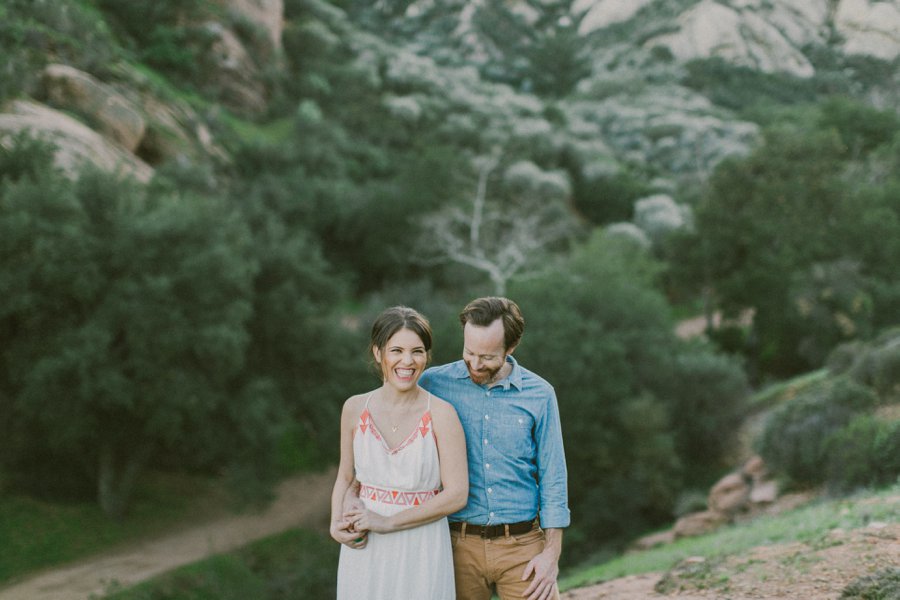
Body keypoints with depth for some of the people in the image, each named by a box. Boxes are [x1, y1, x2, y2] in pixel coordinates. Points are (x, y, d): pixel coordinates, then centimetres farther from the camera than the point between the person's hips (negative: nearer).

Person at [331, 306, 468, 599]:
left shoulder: (441, 414, -9)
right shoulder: (355, 408, 0)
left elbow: (456, 494, -12)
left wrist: (387, 522, -15)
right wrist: (337, 524, -6)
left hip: (420, 552, -3)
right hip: (365, 551, 3)